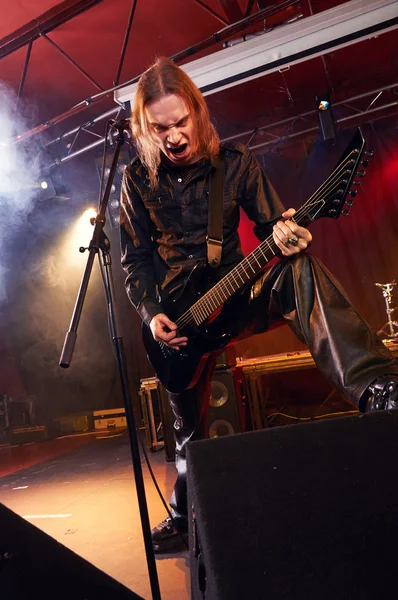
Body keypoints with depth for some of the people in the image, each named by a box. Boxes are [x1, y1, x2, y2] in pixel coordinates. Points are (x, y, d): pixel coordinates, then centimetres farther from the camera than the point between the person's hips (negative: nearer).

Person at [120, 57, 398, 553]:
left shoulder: (234, 162, 0)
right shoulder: (137, 180, 0)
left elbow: (271, 223, 1)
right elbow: (135, 261, 4)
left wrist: (283, 235, -25)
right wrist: (151, 315, -12)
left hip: (235, 294, -1)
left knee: (299, 269, -34)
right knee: (189, 428, -5)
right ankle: (184, 517, 20)